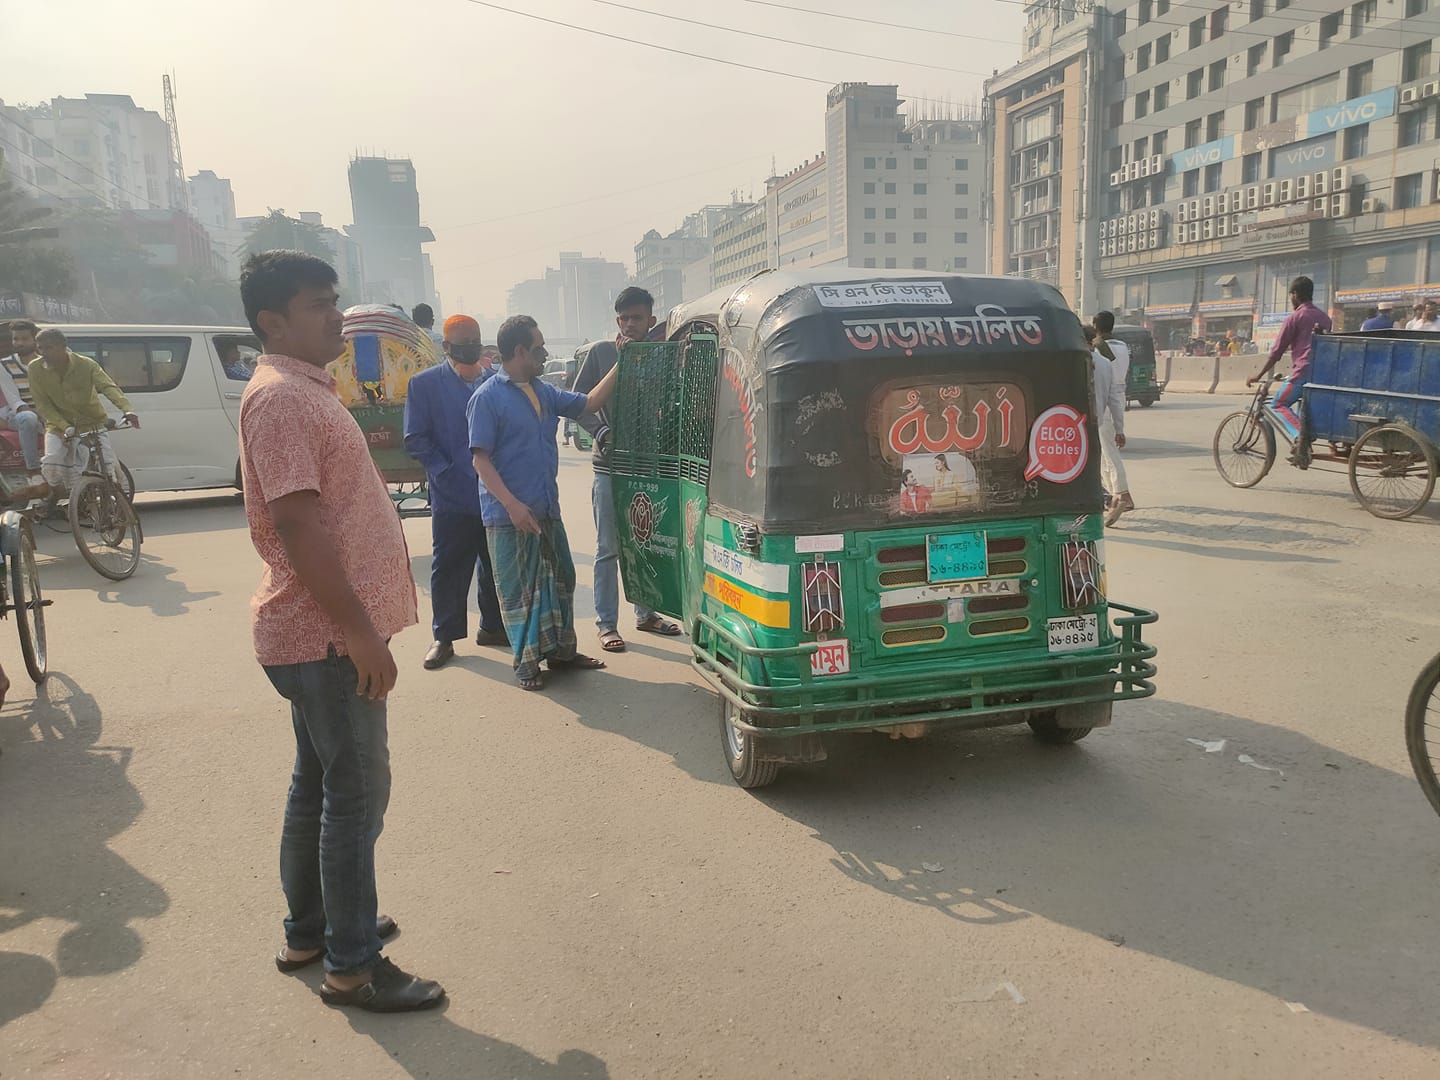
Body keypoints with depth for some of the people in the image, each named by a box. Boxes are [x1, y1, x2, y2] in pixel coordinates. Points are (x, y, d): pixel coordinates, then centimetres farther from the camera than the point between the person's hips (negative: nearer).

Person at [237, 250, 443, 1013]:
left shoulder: (305, 390, 15)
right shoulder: (279, 397, -17)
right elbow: (298, 526, -24)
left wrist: (358, 625, 20)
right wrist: (361, 632, -23)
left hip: (322, 633, 10)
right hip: (327, 637, -10)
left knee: (318, 786, 19)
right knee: (357, 795, -1)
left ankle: (308, 932, 34)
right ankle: (351, 968, 12)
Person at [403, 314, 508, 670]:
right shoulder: (424, 384, 0)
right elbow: (416, 440, -3)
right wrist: (445, 471, -12)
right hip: (452, 497, -3)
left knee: (495, 565, 13)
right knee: (448, 569, 3)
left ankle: (493, 627, 28)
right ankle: (444, 637, 15)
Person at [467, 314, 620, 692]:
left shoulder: (543, 392, 11)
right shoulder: (488, 398, -11)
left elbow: (589, 403, 18)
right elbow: (481, 459, -15)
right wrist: (513, 505, -23)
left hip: (547, 510, 8)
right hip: (510, 515, -8)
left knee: (560, 580, 15)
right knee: (519, 589, 2)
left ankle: (561, 651, 28)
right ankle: (526, 662, 14)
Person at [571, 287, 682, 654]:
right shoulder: (600, 353, -1)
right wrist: (602, 433, -15)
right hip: (609, 465, -3)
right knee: (609, 548, 0)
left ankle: (645, 613, 27)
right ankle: (606, 623, 8)